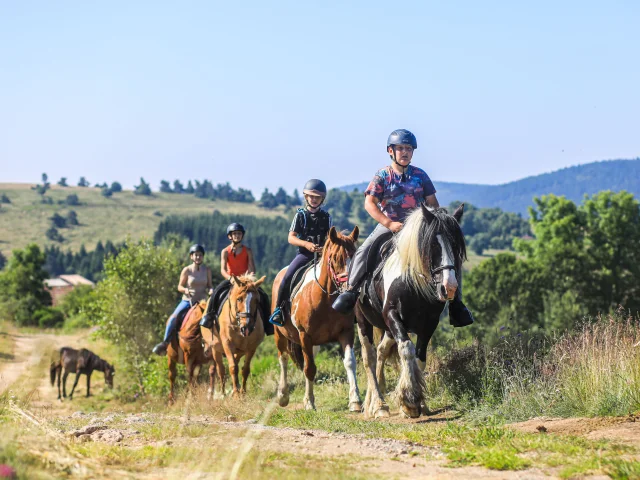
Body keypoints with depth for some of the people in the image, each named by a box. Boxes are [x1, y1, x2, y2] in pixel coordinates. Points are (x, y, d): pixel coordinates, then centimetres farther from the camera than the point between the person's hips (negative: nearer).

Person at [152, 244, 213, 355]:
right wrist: (186, 290, -21)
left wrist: (210, 290, -14)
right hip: (187, 301, -2)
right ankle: (165, 342, -10)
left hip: (202, 301, 2)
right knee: (173, 318, -21)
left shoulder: (207, 270, 3)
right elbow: (179, 287, 0)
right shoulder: (187, 270, -3)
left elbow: (209, 286, 9)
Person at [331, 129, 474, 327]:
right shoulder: (383, 175, -2)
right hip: (388, 225, -2)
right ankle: (350, 292, -8)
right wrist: (389, 224, -21)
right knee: (363, 252, -24)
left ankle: (456, 303, -3)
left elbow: (432, 203, 10)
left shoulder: (420, 175, 6)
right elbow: (369, 203, -10)